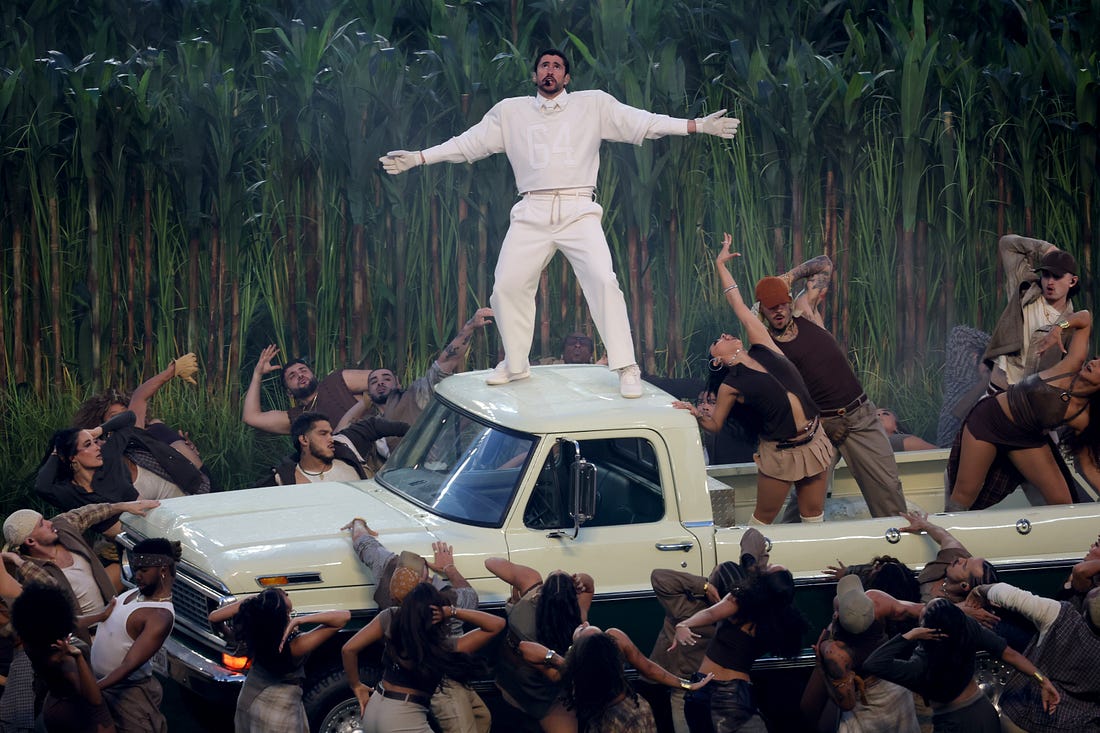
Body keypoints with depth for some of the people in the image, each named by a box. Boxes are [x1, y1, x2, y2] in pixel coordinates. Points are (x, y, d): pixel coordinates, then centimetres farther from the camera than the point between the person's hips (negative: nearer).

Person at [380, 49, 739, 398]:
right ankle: (515, 364, 19)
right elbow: (467, 143, 17)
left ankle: (626, 368, -14)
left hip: (578, 211, -3)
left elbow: (642, 123, 3)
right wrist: (416, 158, 11)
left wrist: (697, 126, -7)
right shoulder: (510, 111, 15)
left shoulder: (593, 105, 9)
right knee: (507, 286, -1)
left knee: (603, 280, -18)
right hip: (532, 213, 3)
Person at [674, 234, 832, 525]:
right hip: (779, 453, -4)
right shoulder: (732, 386, -4)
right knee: (763, 517, 6)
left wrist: (721, 265, 13)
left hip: (813, 443, 4)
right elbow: (714, 424, 5)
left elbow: (739, 307, 8)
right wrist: (697, 414, -16)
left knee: (814, 515, 10)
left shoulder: (763, 349, 3)